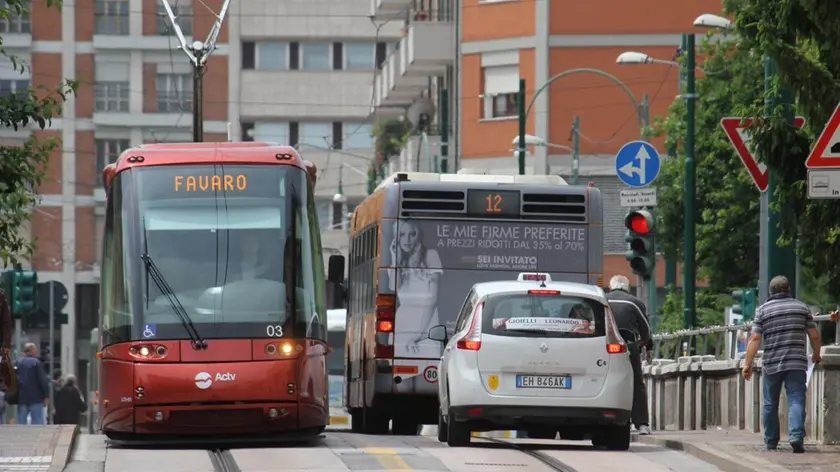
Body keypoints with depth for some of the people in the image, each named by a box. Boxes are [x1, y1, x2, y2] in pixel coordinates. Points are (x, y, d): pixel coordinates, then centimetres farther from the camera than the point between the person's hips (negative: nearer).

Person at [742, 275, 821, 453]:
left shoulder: (763, 310, 3)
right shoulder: (802, 307, 7)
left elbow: (755, 338, -5)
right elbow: (814, 335, 6)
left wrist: (747, 364, -4)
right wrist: (817, 355, 23)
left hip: (771, 365, 0)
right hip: (797, 363, 0)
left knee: (770, 405, 12)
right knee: (796, 400, -5)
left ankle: (771, 442, 20)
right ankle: (796, 436, -24)